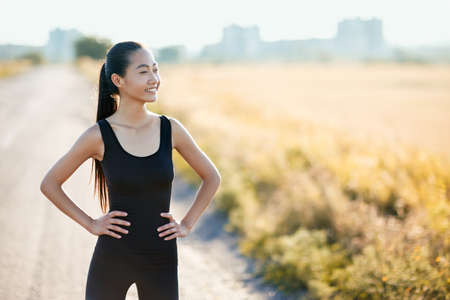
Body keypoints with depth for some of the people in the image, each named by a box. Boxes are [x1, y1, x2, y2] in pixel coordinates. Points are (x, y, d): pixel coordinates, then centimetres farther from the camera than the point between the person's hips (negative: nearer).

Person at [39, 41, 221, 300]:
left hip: (161, 261, 2)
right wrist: (90, 224, -3)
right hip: (112, 259, -2)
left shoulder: (170, 129, -3)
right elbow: (49, 184, 1)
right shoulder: (99, 136, -9)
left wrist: (188, 224, 3)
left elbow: (212, 177, 10)